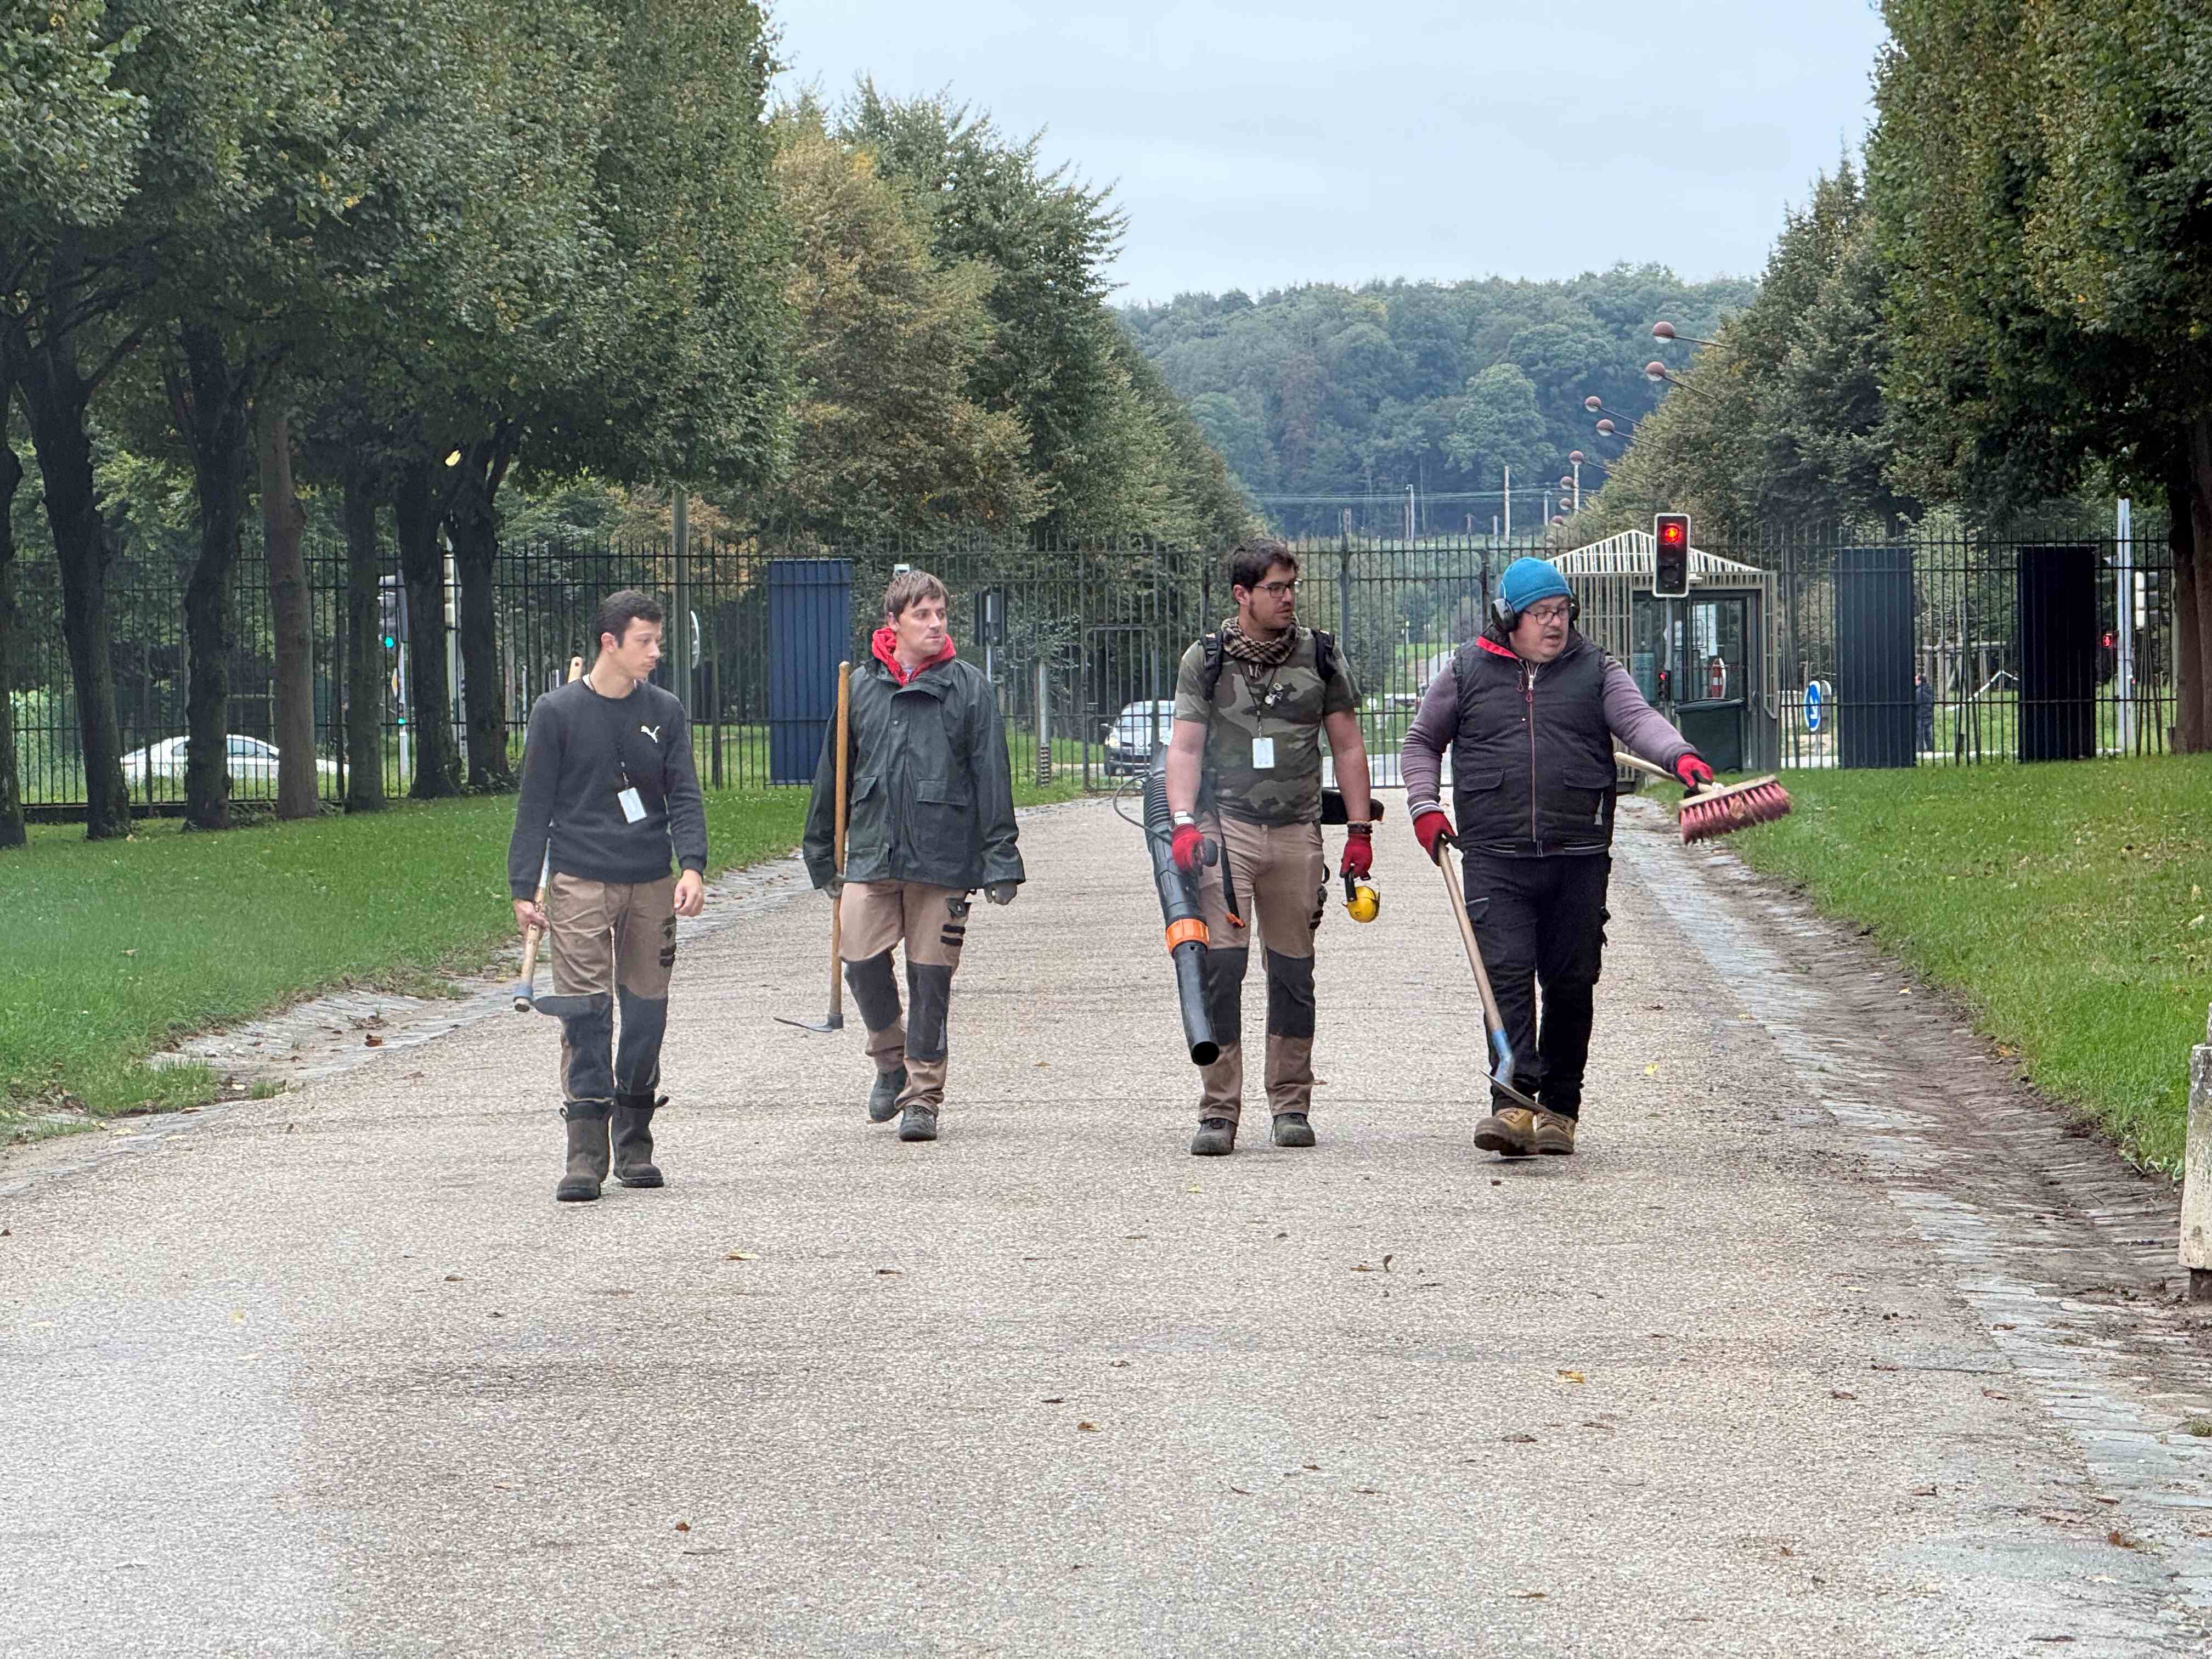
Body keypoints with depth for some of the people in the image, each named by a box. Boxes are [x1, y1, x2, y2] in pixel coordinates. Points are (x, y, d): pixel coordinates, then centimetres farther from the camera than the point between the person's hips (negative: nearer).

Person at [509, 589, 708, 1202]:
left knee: (646, 1014, 5)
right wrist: (523, 888, -1)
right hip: (579, 882, -3)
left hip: (651, 884, 3)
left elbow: (683, 795, 5)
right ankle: (586, 1154, -11)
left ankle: (634, 1145, 19)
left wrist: (692, 865, -12)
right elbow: (535, 806, 4)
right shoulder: (558, 711, 1)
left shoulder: (665, 713, 8)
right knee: (585, 1016, -10)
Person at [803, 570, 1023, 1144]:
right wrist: (822, 853, 18)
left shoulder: (968, 688, 2)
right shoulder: (861, 686, 9)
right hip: (871, 854, 2)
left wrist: (1000, 861, -4)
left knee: (931, 977, 0)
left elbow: (992, 777, 1)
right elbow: (833, 772, 16)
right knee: (861, 960, -7)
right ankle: (890, 1058, 19)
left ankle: (923, 1095, 10)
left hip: (943, 857, -2)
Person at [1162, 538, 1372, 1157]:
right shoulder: (1205, 660, 5)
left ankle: (1292, 1105, 16)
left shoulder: (1321, 656, 9)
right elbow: (1184, 747, 0)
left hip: (1297, 832, 2)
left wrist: (1360, 831, 8)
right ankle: (1219, 1111, -9)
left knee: (1293, 971, 5)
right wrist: (1184, 823, -15)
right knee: (1221, 966, -11)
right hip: (1226, 826, -2)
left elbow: (1348, 746, 13)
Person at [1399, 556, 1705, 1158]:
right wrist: (1424, 806, 4)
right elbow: (1422, 742, 20)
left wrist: (1679, 755, -28)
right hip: (1495, 857, -1)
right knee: (1507, 973, -14)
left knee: (1570, 983, 5)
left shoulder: (1594, 671, 9)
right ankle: (1513, 1103, -21)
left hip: (1579, 857, 1)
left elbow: (1637, 717, -7)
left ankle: (1559, 1109, 15)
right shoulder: (1468, 671, 9)